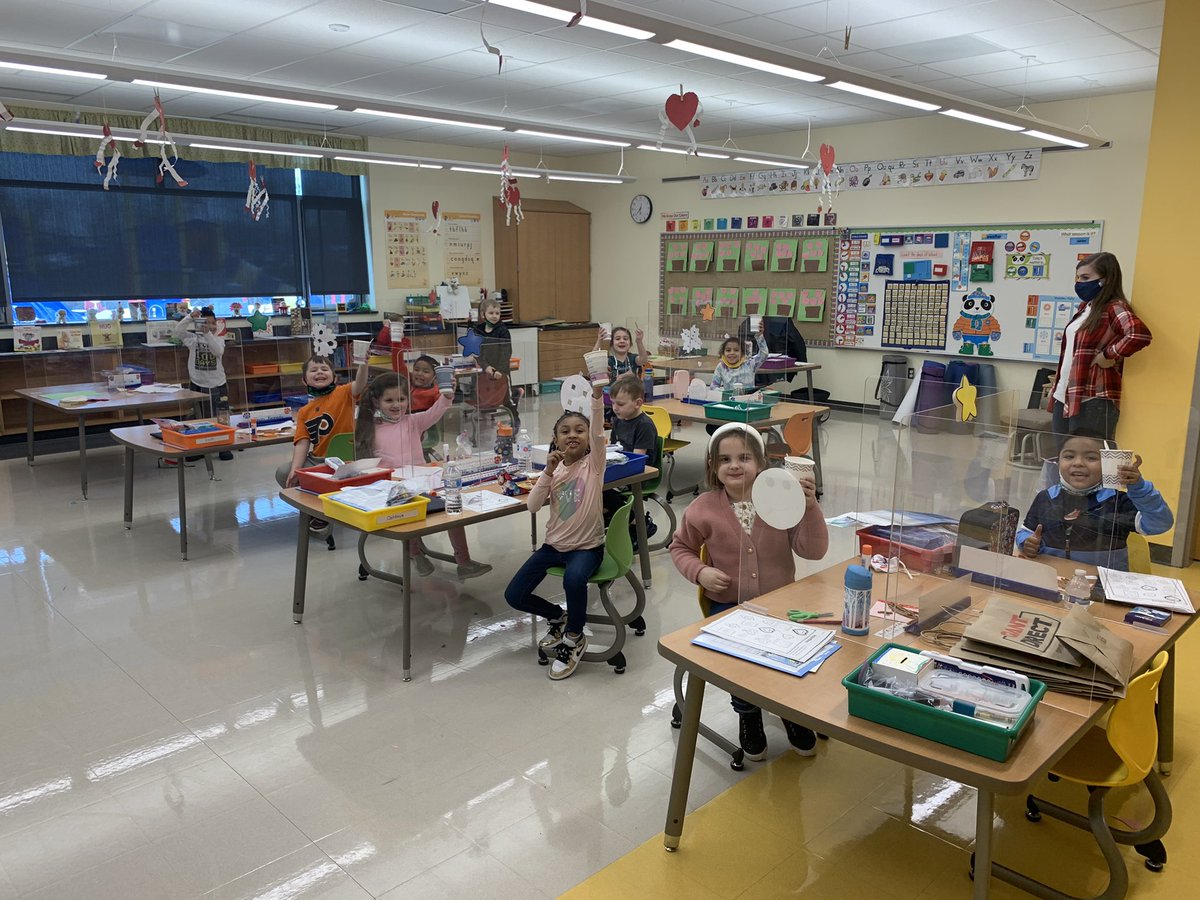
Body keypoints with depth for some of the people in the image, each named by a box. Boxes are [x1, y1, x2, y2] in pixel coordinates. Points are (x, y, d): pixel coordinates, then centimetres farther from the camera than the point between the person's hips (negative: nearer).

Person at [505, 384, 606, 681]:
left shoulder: (593, 463, -7)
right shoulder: (555, 469, 3)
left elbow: (598, 432, -28)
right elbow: (532, 506, -8)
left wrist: (597, 396, -44)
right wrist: (548, 471, -19)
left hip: (587, 546, -5)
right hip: (554, 544, 5)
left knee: (574, 579, -38)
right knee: (514, 595, -4)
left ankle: (574, 638, -9)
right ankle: (559, 617, 25)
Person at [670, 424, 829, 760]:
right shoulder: (704, 509, -4)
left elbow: (813, 550, -8)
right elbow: (681, 547, 11)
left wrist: (810, 507, -22)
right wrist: (700, 571, -9)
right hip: (728, 605, -1)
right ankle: (748, 714, 6)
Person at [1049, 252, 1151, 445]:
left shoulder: (1115, 307, -10)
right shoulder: (1085, 307, 16)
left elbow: (1140, 334, -28)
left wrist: (1109, 356, -17)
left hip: (1093, 403, -9)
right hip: (1065, 398, 9)